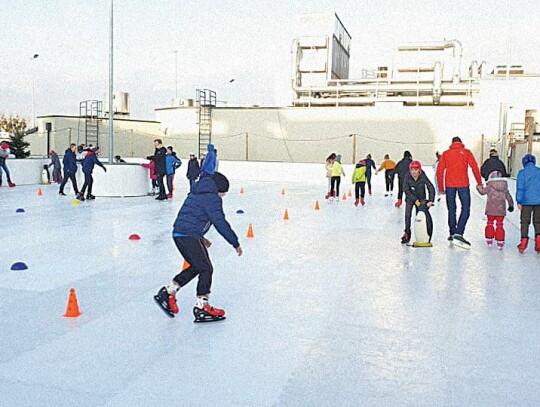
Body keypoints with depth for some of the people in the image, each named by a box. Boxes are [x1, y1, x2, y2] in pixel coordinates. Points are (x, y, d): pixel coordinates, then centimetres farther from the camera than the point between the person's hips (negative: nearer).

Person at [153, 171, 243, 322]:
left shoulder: (196, 193, 20)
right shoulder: (212, 198, -9)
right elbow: (220, 223, -14)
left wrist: (201, 238, 30)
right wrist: (235, 243, -7)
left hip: (179, 234, 10)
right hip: (190, 236, -10)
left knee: (197, 267, 19)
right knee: (206, 269, -3)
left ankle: (167, 292, 20)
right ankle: (201, 307, -1)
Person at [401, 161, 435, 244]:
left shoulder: (423, 177, -22)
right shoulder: (407, 177, -21)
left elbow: (431, 188, -19)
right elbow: (406, 190, -18)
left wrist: (430, 200, -27)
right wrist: (415, 200, -23)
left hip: (421, 199, 0)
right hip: (410, 199, 0)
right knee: (408, 214, -11)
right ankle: (407, 234, 0)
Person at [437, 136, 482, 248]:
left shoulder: (445, 154, 11)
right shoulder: (466, 152, 6)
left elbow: (439, 171, 7)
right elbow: (475, 168, -2)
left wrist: (441, 188, 12)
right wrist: (479, 183, 4)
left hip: (449, 184, 3)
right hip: (463, 184, -3)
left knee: (451, 209, 14)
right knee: (465, 209, -1)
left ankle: (452, 233, 21)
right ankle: (458, 233, -16)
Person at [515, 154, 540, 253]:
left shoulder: (522, 172, -2)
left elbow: (520, 188, -7)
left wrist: (519, 201, -8)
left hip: (526, 201, -2)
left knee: (525, 221, 8)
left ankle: (524, 240, 6)